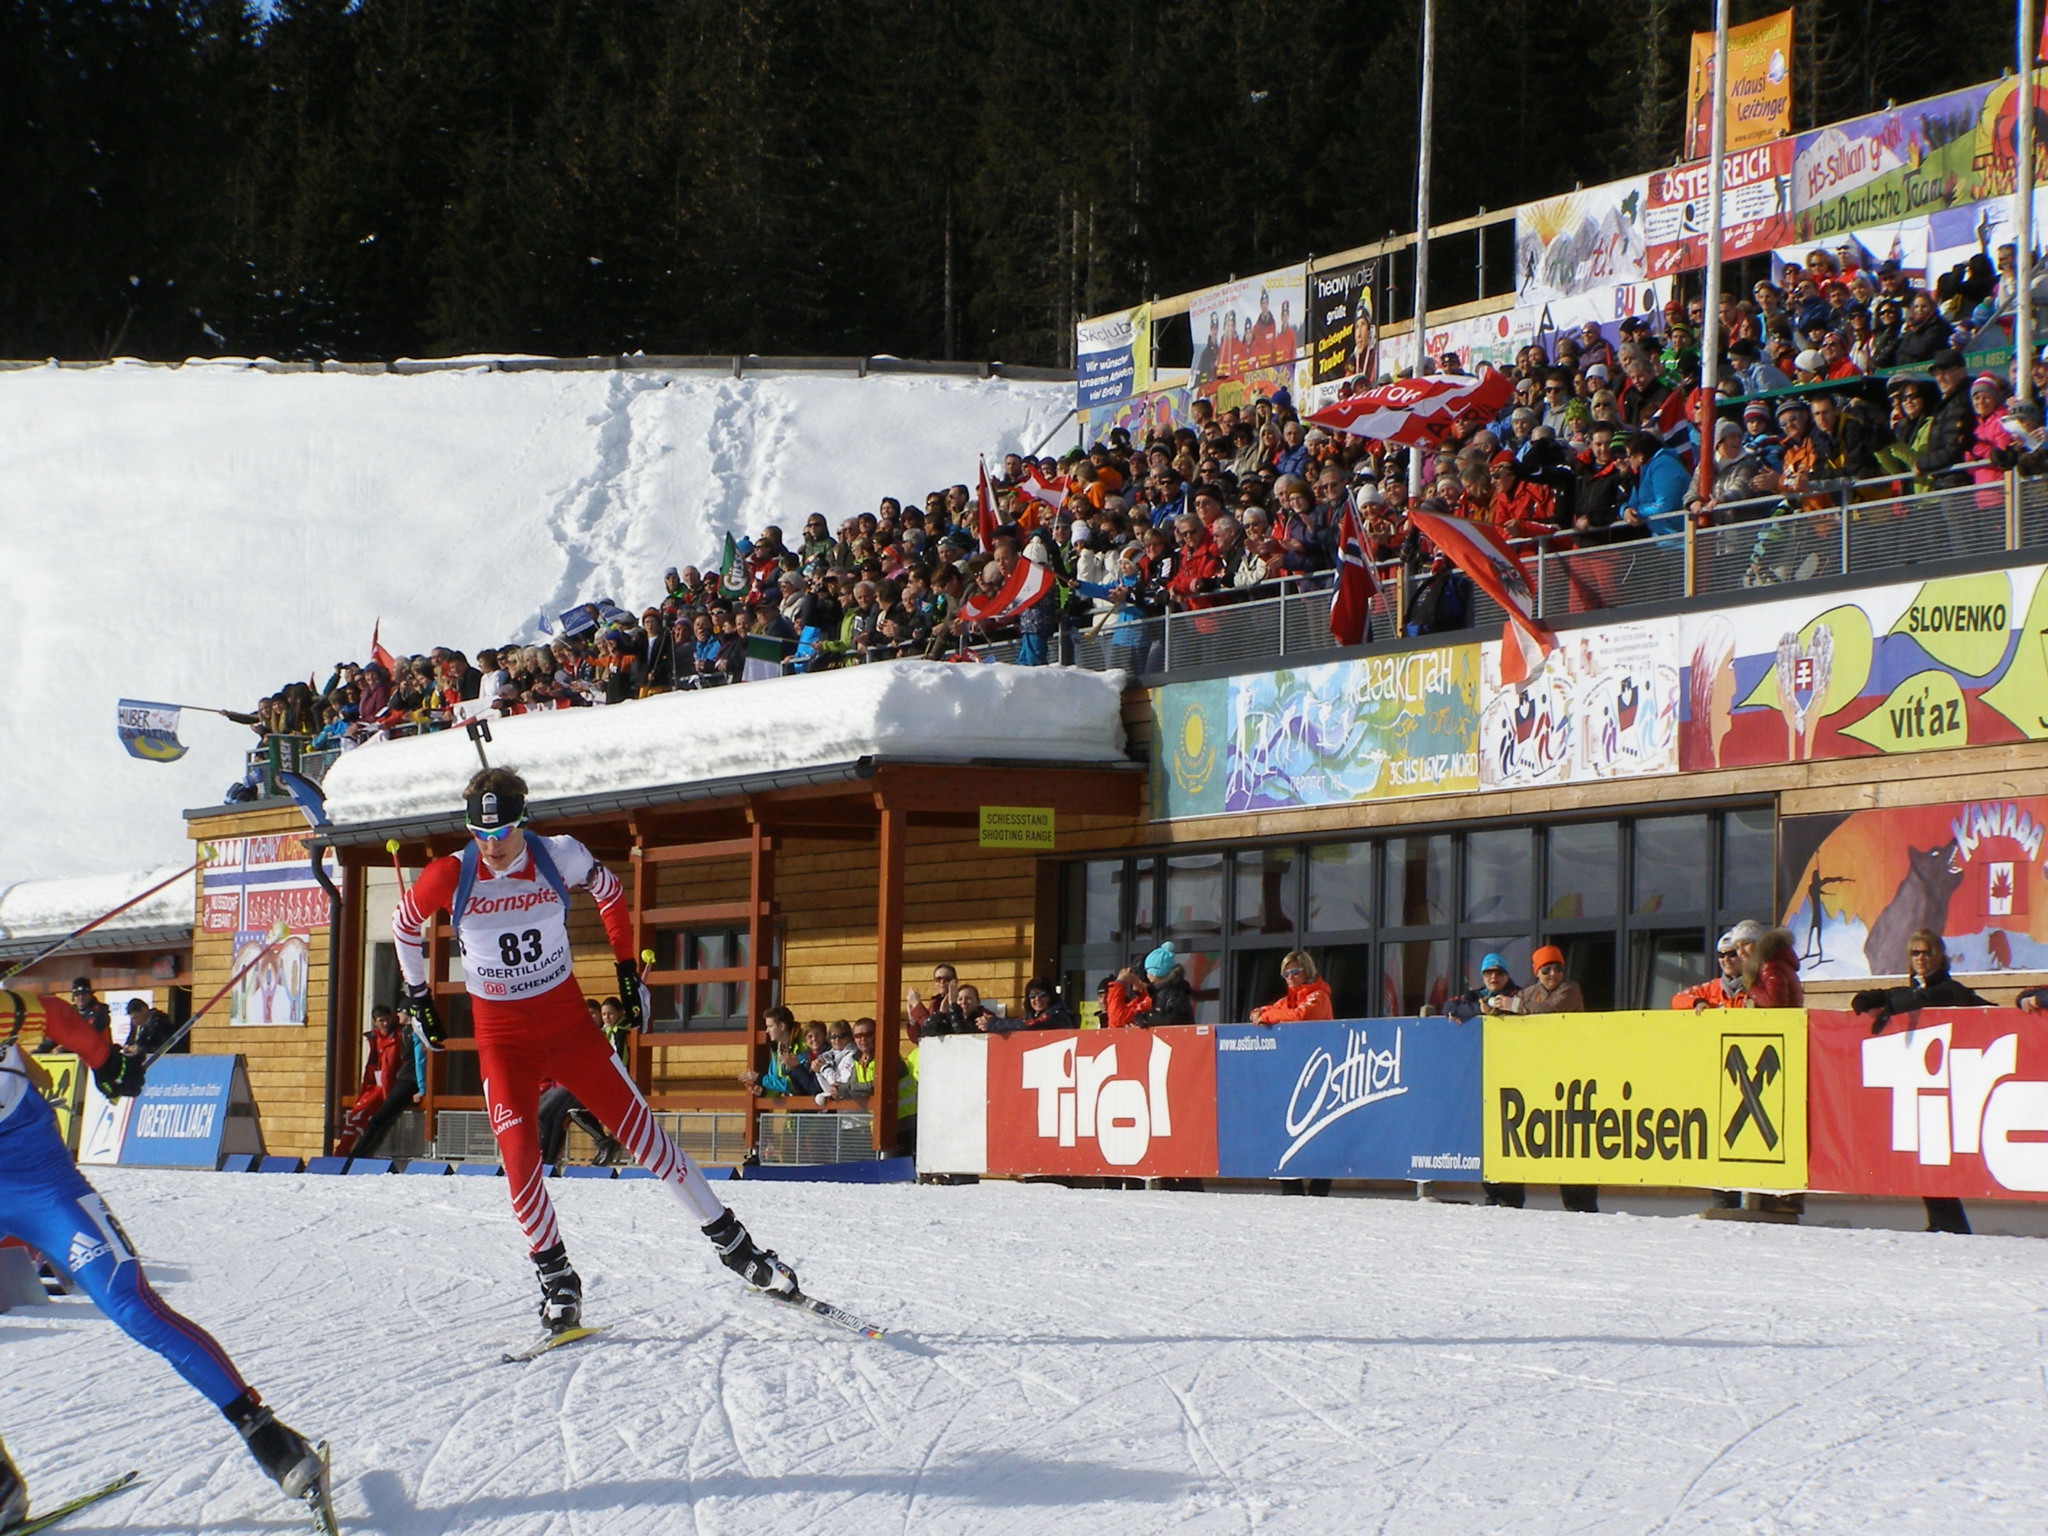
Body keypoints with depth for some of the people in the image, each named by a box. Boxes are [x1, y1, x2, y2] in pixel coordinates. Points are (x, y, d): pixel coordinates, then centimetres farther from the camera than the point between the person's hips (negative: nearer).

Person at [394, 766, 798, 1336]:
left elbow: (609, 891, 10)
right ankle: (556, 1279, 2)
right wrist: (418, 998, 11)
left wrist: (628, 969, 10)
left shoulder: (560, 858, -12)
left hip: (568, 1019, 0)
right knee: (519, 1156, -14)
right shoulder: (450, 877, -14)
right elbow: (405, 924, 7)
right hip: (501, 1034, 0)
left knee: (639, 1129, 0)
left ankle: (730, 1242, 9)